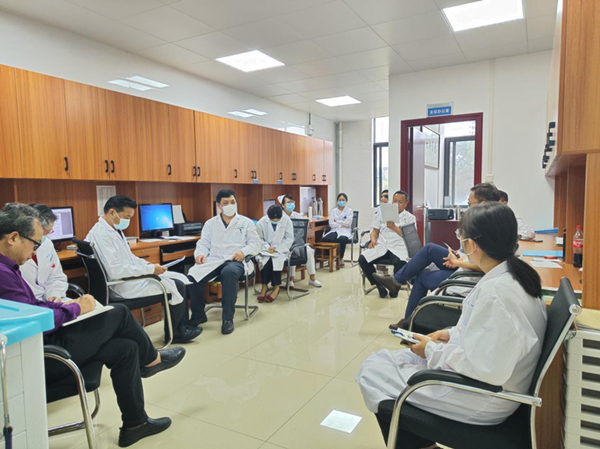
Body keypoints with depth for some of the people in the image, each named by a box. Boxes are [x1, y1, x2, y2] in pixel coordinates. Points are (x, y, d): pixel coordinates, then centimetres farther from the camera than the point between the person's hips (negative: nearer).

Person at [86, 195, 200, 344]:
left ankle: (182, 328, 13)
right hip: (124, 285, -10)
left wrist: (148, 265, 3)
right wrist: (150, 269, -22)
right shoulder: (101, 234, -21)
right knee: (176, 286, -11)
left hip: (132, 275, 10)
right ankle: (173, 334, 8)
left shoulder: (115, 229, 10)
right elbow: (115, 271, -28)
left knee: (181, 279, 5)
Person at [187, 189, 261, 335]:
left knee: (229, 273, -40)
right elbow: (204, 243, 15)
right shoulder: (210, 223, 22)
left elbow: (255, 244, 8)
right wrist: (200, 253, -9)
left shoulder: (246, 222, 15)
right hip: (213, 260, 3)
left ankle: (228, 318, -29)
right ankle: (198, 315, -5)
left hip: (235, 260, -3)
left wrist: (244, 251, -13)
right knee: (193, 275, -26)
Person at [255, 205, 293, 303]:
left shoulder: (286, 221, -5)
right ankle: (264, 286, -16)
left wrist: (277, 248, -15)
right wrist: (267, 247, -16)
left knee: (276, 259, -32)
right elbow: (259, 239, 3)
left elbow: (289, 239, -3)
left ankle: (276, 288, -17)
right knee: (265, 259, -31)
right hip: (266, 250, 1)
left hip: (281, 250, -1)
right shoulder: (261, 222, -4)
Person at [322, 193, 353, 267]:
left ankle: (341, 259, -16)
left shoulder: (349, 211, 8)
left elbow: (347, 223, -5)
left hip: (345, 231, -2)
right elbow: (331, 224, 2)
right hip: (335, 230, 2)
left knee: (342, 239, -39)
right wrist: (341, 225, -7)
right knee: (325, 239, -31)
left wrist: (336, 221, 0)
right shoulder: (333, 210, 15)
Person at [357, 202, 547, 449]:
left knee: (372, 371, -1)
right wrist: (451, 334, 5)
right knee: (386, 358, 16)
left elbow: (482, 369, -29)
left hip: (481, 401, -9)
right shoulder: (517, 275, -1)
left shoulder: (495, 292, -30)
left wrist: (432, 350, -15)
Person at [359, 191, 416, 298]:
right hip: (381, 245, 2)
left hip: (398, 247, -2)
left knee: (400, 263, -38)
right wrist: (373, 240, -9)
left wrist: (394, 227, -10)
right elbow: (375, 231, 13)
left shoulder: (410, 217, 10)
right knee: (362, 259, -25)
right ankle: (380, 286, -7)